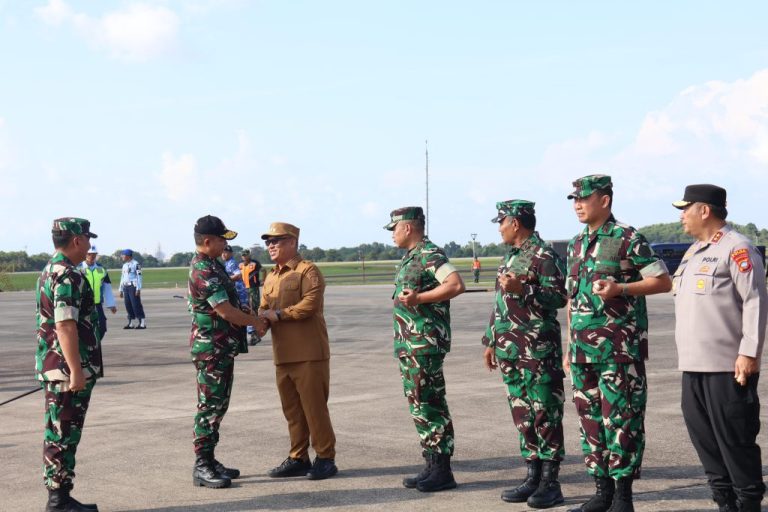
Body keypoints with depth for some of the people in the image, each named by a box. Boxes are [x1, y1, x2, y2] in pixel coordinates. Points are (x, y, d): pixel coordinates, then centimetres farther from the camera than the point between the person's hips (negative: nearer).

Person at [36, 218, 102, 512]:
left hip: (53, 367, 10)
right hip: (67, 368, -10)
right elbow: (65, 325, -24)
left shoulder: (51, 271, 16)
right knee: (63, 435, -4)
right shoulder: (68, 276, -18)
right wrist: (76, 371, -24)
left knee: (60, 434, 14)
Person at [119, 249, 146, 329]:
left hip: (133, 286, -8)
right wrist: (121, 290, 20)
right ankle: (131, 323, 11)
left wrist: (138, 289, -17)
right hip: (126, 287, 8)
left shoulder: (135, 264, -7)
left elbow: (139, 276, -12)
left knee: (136, 304, -9)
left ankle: (142, 323, -7)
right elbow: (122, 278, 22)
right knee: (128, 305, 6)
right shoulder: (124, 265, 18)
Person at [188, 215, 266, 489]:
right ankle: (202, 467, 0)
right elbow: (226, 311, -22)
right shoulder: (204, 271, -20)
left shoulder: (211, 265, 12)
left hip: (223, 348, 10)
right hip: (211, 349, -10)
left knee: (218, 405, 14)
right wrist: (256, 321, -9)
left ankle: (209, 460, 21)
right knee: (209, 407, -5)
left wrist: (249, 318, 12)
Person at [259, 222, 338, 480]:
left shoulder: (308, 270, -6)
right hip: (282, 355, 8)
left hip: (309, 353, -8)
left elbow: (310, 304, -19)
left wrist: (279, 314, -18)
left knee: (314, 407, -3)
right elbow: (265, 308, 16)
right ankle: (298, 458, 20)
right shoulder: (271, 277, 18)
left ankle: (325, 458, 5)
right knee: (292, 409, 12)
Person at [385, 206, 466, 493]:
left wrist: (418, 299, -24)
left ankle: (442, 472, -2)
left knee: (429, 406, -7)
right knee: (419, 406, 12)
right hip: (409, 345, 10)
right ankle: (432, 466, 18)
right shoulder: (410, 257, 17)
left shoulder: (430, 255, -13)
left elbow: (456, 285, -25)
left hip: (425, 343, -10)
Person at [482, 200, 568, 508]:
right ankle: (533, 477, 17)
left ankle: (550, 483, 0)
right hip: (510, 352, 9)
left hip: (538, 351, -9)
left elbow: (559, 297, -15)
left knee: (545, 414, -4)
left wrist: (523, 289, -24)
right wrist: (491, 341, 22)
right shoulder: (510, 257, 19)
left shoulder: (544, 256, -9)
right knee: (522, 414, 10)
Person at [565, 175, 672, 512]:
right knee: (590, 418, 9)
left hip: (619, 350, -7)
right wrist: (569, 347, 18)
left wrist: (619, 288, -19)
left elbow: (663, 281, -7)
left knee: (621, 418, -5)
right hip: (583, 351, 7)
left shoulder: (628, 239, -7)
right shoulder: (576, 244, 16)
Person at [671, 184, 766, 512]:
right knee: (703, 435, 11)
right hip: (693, 365, 9)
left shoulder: (736, 248, -9)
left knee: (735, 438, -3)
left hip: (728, 367, -9)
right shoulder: (694, 252, 19)